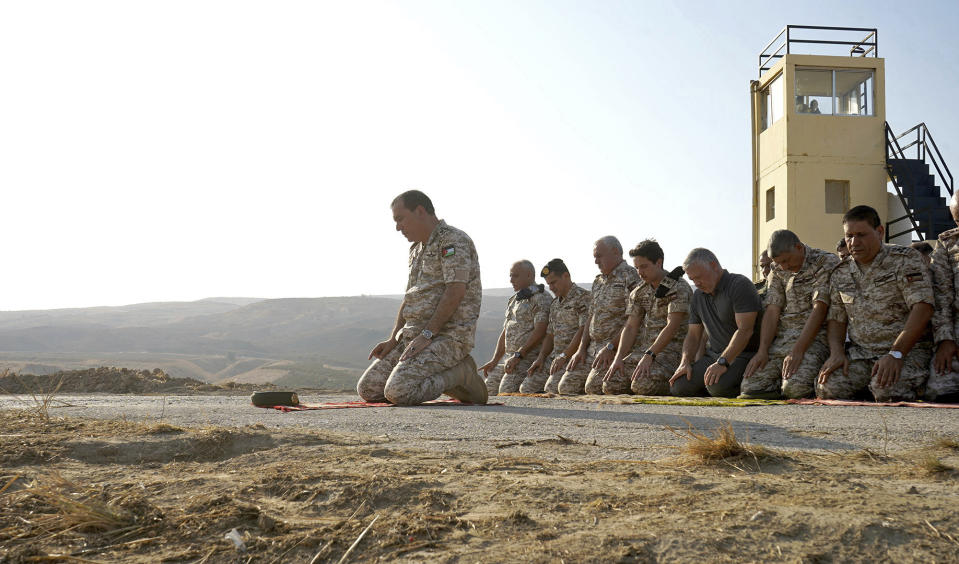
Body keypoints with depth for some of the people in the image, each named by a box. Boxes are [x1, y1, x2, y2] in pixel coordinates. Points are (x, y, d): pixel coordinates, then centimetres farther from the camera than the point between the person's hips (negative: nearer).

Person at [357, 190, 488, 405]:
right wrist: (393, 340, 10)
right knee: (367, 389, 0)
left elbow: (456, 292, -20)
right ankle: (445, 375, 10)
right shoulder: (417, 250, 21)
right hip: (412, 335, 9)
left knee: (397, 391, -26)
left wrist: (427, 335, -20)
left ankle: (460, 374, -3)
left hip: (448, 336, -9)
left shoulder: (453, 240, -10)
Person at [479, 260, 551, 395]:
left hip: (530, 357, -9)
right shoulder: (514, 300, 24)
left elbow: (540, 331, -18)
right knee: (489, 384, -5)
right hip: (512, 357, 9)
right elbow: (505, 332, 24)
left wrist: (518, 356, -21)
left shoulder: (541, 297, -6)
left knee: (507, 389, -26)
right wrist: (494, 361, 14)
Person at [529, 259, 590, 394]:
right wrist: (541, 358, 6)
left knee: (552, 388, -29)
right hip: (554, 357, 8)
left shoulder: (583, 297, -7)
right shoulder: (555, 303, 21)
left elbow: (584, 330, -17)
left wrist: (564, 356, -19)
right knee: (526, 387, -5)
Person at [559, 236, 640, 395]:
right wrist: (581, 349, 8)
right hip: (593, 347, 8)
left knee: (593, 387, -26)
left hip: (617, 346, -8)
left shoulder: (630, 276, -7)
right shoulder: (598, 281, 21)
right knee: (566, 386, -3)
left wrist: (610, 347, -19)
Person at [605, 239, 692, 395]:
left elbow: (672, 327, -19)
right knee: (611, 382, -11)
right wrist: (618, 358, -6)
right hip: (645, 348, 7)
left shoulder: (679, 287, -10)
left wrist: (649, 356, -27)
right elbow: (630, 327, 9)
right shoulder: (639, 292, 13)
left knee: (642, 385, -30)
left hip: (672, 349, -7)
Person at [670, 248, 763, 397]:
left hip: (743, 354, -6)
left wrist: (722, 362, -28)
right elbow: (693, 335, 15)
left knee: (718, 386, -34)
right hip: (713, 355, 7)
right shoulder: (698, 296, 14)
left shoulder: (740, 285, -11)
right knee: (678, 387, -16)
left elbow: (745, 330, -20)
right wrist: (685, 362, -4)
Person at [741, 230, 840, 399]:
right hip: (781, 339, 5)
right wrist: (762, 351, -8)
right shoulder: (778, 273, 15)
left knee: (794, 388, -29)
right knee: (751, 387, -14)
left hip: (814, 336, -5)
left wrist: (798, 351, -21)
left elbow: (819, 310, -14)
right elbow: (772, 311, 7)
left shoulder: (826, 262, -5)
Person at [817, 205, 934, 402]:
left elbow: (922, 308, -14)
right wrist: (837, 352, -5)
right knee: (827, 387, -25)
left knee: (887, 388, -36)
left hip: (907, 349, -4)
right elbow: (836, 318, 16)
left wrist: (896, 354, -23)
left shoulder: (905, 259, -3)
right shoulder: (840, 273, 13)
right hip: (859, 352, 4)